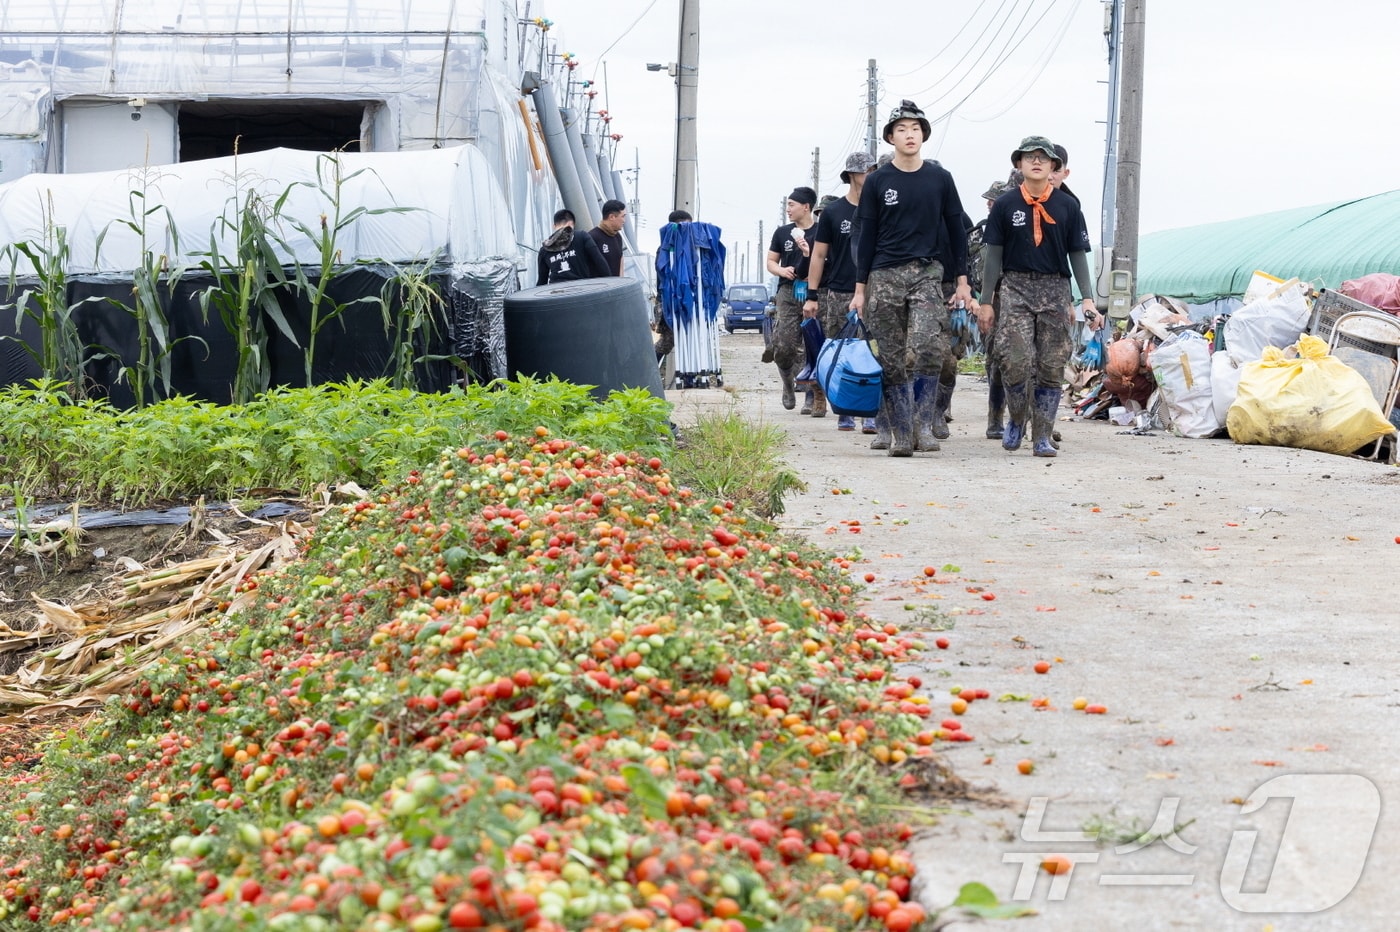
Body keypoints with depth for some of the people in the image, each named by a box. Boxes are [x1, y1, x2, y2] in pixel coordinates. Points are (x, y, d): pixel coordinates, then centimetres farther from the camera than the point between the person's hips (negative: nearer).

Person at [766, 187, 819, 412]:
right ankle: (788, 383, 19)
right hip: (788, 292, 3)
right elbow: (770, 261, 20)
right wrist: (782, 270, -1)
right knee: (783, 346, -8)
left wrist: (810, 254, -15)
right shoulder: (783, 232, 14)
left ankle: (815, 397, 1)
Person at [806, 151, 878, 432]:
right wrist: (812, 296, 0)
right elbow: (819, 255, 6)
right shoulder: (833, 212, 5)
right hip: (837, 294, -1)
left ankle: (870, 414, -5)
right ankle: (844, 413, 8)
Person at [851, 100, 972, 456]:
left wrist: (962, 280, 6)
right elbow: (866, 236, 8)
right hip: (885, 276, 1)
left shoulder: (940, 179, 8)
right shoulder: (877, 182, 6)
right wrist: (860, 289, 4)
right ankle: (901, 434, 6)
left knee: (930, 348, -19)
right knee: (890, 360, 0)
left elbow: (955, 230, 12)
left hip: (928, 273, 0)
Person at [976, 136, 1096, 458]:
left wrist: (1087, 298, 0)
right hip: (1015, 287, -1)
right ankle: (1016, 419, 12)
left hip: (1055, 289, 1)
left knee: (1051, 367, 0)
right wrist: (986, 301, 4)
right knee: (1015, 361, -14)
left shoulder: (1067, 206, 7)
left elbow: (1078, 254, 9)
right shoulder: (1005, 205, 5)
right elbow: (994, 255, 8)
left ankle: (1042, 436, 7)